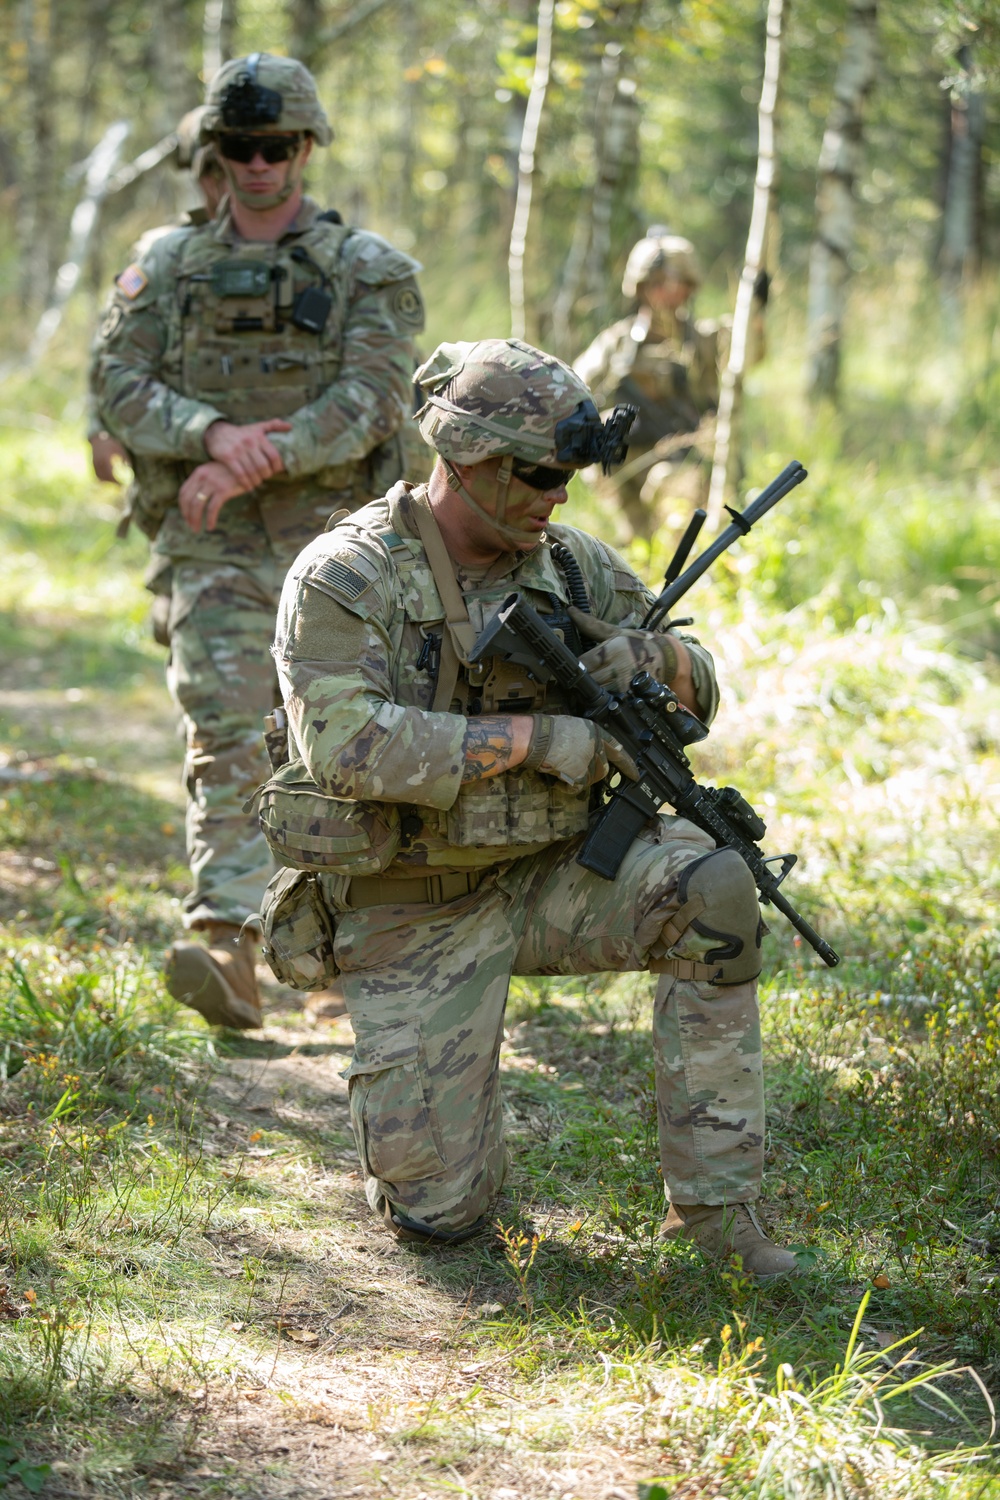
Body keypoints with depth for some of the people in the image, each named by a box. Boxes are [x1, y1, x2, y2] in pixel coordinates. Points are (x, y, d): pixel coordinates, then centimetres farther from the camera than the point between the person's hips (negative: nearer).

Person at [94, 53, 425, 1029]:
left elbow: (370, 400, -10)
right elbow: (121, 384, -1)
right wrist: (215, 434, -19)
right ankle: (226, 947, -27)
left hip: (329, 543, 0)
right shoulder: (167, 267, 9)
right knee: (228, 741, -16)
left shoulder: (367, 271, 3)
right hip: (213, 548, 0)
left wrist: (260, 460, -21)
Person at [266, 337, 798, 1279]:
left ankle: (713, 1202, -18)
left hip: (545, 879, 4)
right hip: (411, 916, -4)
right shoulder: (342, 581, -14)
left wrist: (658, 659, -18)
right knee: (438, 1210, -9)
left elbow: (699, 694, 8)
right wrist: (533, 737, -28)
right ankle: (406, 1105, 29)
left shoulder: (571, 565, 1)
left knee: (711, 885, -27)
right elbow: (345, 744, -28)